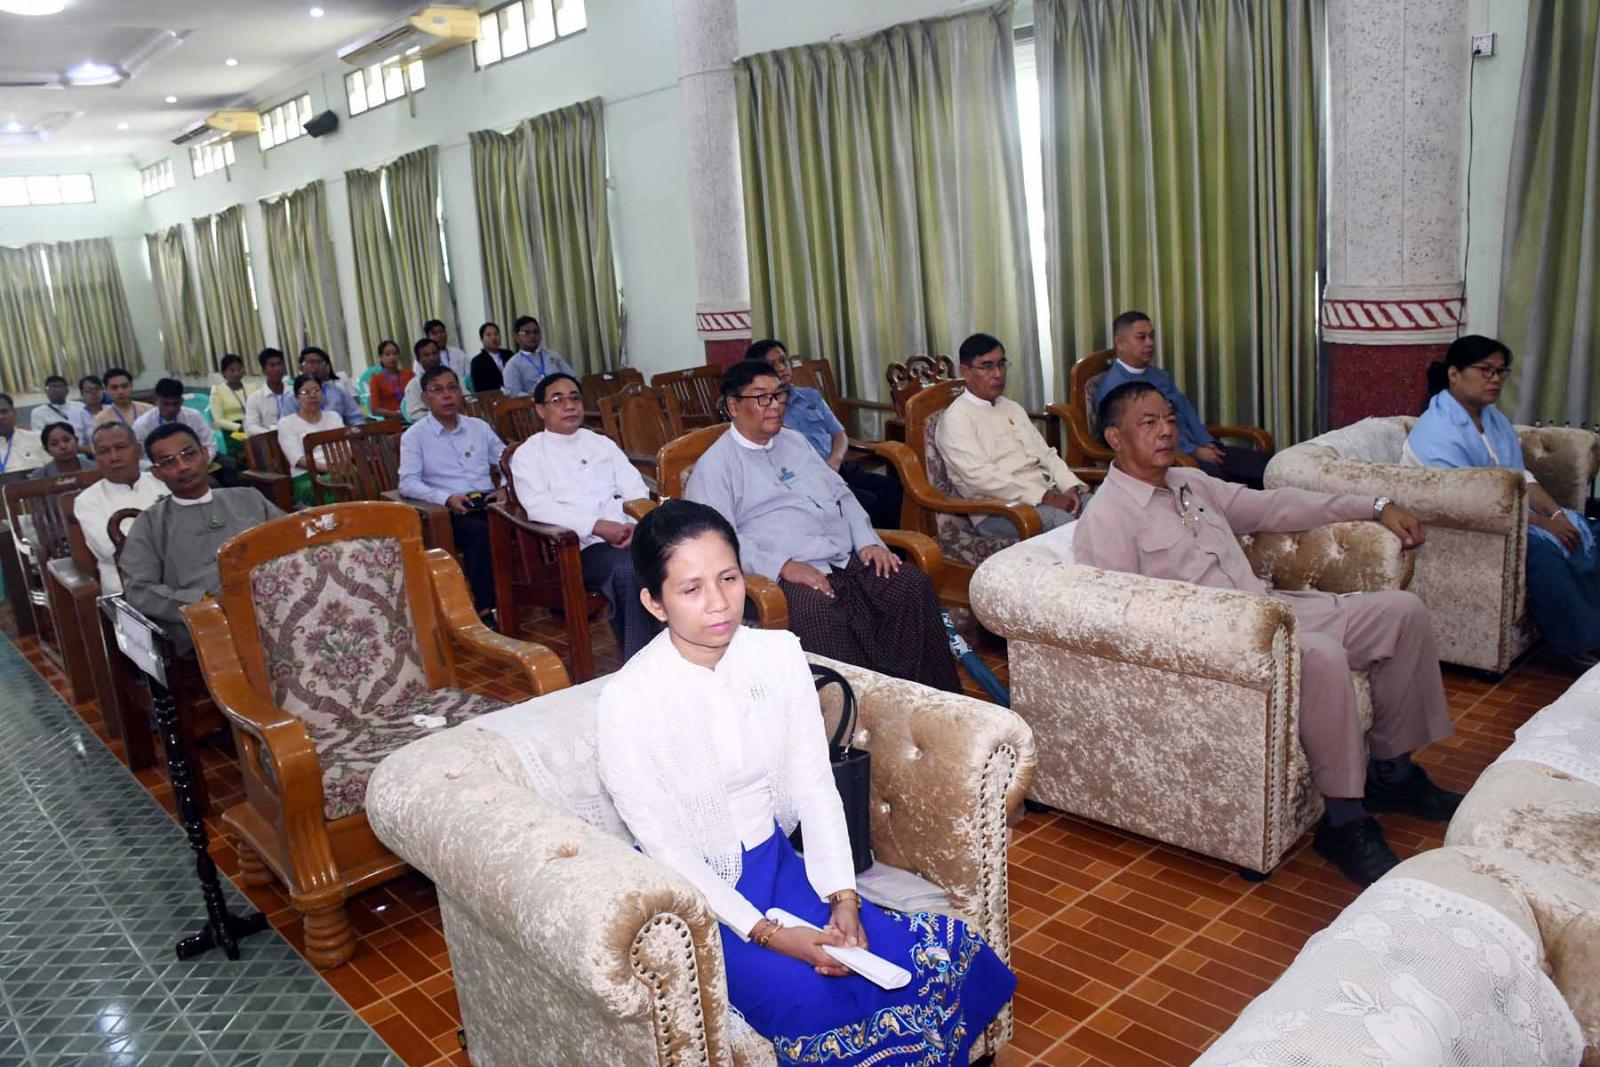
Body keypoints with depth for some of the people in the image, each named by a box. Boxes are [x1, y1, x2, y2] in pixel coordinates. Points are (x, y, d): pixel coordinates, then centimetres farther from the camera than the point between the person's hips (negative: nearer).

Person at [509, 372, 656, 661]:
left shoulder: (602, 443, 23)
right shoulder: (528, 454, 10)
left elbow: (636, 490, 14)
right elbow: (538, 506, -7)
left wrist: (637, 524, -9)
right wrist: (597, 526, -18)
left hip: (628, 537, 4)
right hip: (579, 548, -4)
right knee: (628, 568, -35)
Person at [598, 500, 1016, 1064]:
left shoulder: (779, 654, -6)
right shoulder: (626, 704, -21)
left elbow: (815, 787, -3)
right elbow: (667, 848, -17)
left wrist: (844, 897, -13)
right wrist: (768, 933, -21)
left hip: (778, 863, 5)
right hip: (696, 893, -4)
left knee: (927, 960, -12)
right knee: (813, 1002, -24)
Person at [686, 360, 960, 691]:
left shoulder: (795, 441, 25)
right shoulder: (715, 466, 2)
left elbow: (841, 494, 25)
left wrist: (869, 541, 7)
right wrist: (783, 566, -20)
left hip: (850, 560, 6)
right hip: (787, 576, -6)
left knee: (913, 585, -18)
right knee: (819, 612, -38)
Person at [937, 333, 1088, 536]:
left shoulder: (1012, 407, 22)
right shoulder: (957, 418, -4)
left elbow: (1046, 453, 18)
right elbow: (980, 476, -16)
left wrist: (1071, 487, -4)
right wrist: (1045, 497, -20)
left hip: (1049, 494, 8)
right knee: (1066, 520, -34)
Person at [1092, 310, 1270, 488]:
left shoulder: (1160, 376, 22)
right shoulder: (1112, 387, -7)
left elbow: (1187, 412, 19)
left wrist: (1208, 444, -1)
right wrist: (1194, 452, -16)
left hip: (1198, 449, 9)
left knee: (1263, 462, -11)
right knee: (1215, 474, -38)